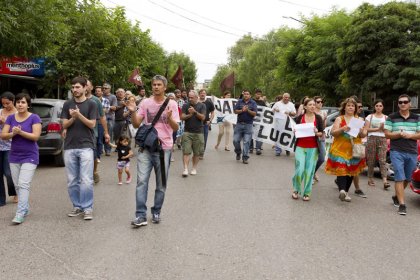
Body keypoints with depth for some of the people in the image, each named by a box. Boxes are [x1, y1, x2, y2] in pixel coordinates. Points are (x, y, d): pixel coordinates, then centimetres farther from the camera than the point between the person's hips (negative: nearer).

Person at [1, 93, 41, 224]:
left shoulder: (34, 118, -7)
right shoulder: (11, 118, 6)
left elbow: (36, 136, -16)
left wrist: (20, 132, -25)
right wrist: (13, 133, -17)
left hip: (29, 157, -5)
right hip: (14, 157, 5)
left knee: (23, 185, -12)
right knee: (17, 185, 10)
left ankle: (20, 214, -13)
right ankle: (25, 208, 25)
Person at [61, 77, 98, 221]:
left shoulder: (91, 104, 1)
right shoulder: (67, 104, 10)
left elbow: (92, 124, -5)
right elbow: (64, 125, 5)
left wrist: (79, 115, -18)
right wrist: (72, 118, -15)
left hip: (86, 146, -3)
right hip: (69, 147, 4)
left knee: (86, 180, -7)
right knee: (72, 181, 8)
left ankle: (87, 208, 2)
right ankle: (77, 206, 20)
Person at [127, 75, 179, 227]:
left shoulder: (171, 104, 0)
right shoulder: (145, 103, 5)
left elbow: (175, 128, -5)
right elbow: (136, 124, 5)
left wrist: (169, 118, -23)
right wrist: (132, 112, -12)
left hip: (164, 148, -1)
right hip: (146, 147, 1)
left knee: (161, 185, 8)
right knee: (141, 181, -8)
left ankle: (156, 212, 23)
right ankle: (141, 216, -6)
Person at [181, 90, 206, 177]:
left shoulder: (202, 106, 5)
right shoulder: (185, 106, 6)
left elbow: (203, 118, -5)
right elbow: (182, 117, -1)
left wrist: (195, 112, -18)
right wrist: (189, 115, -19)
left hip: (198, 132, 0)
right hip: (187, 132, 0)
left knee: (197, 153, 6)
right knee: (186, 151, -8)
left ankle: (194, 168, 17)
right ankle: (185, 169, -10)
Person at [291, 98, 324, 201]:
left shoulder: (318, 118, 3)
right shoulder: (300, 117, 2)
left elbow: (322, 132, 4)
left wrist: (317, 133, -16)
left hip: (313, 148, 1)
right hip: (300, 147, -1)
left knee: (309, 170, 0)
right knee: (300, 169, -7)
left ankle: (307, 193, 12)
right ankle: (296, 189, 15)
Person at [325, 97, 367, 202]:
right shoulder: (339, 119, 5)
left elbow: (364, 134, 9)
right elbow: (333, 132, -5)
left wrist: (361, 132, -14)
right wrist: (342, 129, -22)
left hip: (354, 150, 3)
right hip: (340, 149, -3)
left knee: (351, 171, 5)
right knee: (341, 169, -16)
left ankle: (345, 191, 16)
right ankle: (342, 190, -27)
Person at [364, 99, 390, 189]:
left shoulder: (386, 117, 14)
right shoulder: (370, 117, 11)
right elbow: (366, 129, 0)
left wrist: (383, 128, -10)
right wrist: (378, 129, -8)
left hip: (382, 139, 0)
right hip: (372, 139, 0)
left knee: (382, 160, -10)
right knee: (371, 160, 0)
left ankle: (385, 180, -19)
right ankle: (370, 179, 11)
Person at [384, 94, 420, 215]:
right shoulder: (391, 118, 3)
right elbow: (387, 134, 0)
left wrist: (410, 135, -14)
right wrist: (398, 135, -18)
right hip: (397, 152, -3)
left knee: (407, 179, 12)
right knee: (400, 178, -10)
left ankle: (397, 196, 34)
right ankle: (402, 205, -10)